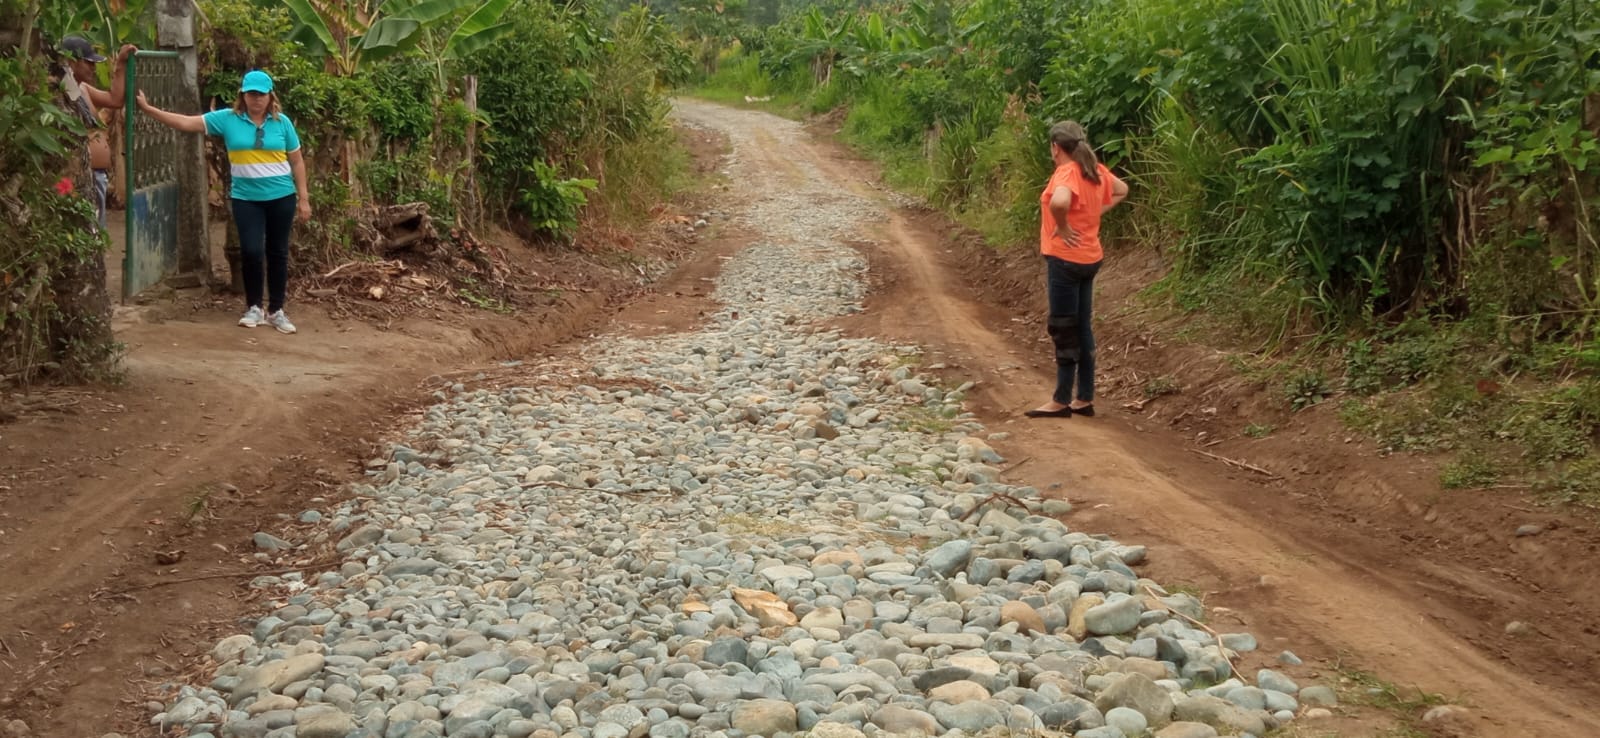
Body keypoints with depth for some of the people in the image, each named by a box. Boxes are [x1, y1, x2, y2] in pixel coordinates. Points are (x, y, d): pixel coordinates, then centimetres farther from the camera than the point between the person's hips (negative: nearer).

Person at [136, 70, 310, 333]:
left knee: (278, 253, 8)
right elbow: (186, 122, -2)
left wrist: (303, 198, 2)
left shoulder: (282, 122, 0)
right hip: (246, 198, 0)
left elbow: (297, 161, 5)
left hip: (281, 197, 0)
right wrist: (148, 108, -8)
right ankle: (253, 307, 11)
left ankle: (276, 311, 18)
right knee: (251, 251, -9)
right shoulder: (227, 119, -1)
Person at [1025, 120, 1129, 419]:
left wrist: (1062, 228, -22)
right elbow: (1122, 190, 24)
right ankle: (1084, 399, 19)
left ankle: (1061, 401, 5)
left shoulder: (1066, 172, -18)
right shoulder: (1095, 170, 6)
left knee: (1064, 331, -1)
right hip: (1089, 258, 8)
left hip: (1065, 259, -8)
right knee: (1082, 328, 13)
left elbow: (1059, 202, -39)